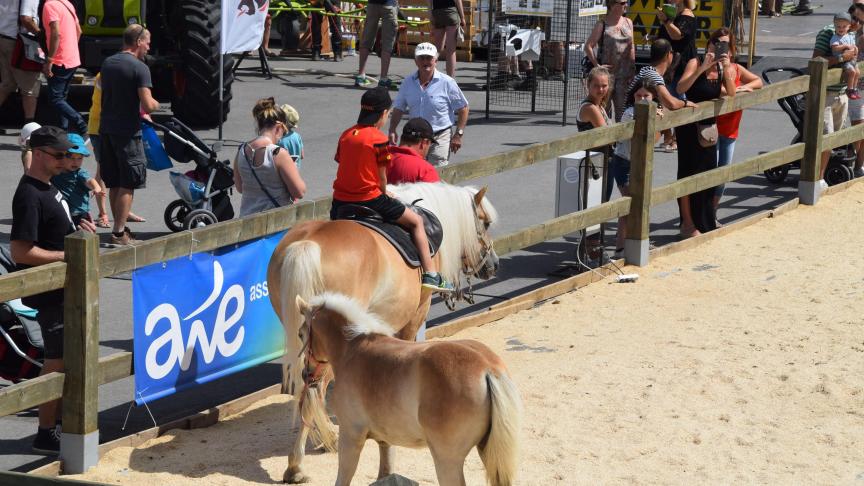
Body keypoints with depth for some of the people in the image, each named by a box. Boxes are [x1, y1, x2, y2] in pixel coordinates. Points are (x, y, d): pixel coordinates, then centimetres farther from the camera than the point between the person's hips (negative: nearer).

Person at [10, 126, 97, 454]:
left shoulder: (48, 188, 10)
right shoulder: (30, 196, -21)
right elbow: (21, 251, -28)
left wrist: (77, 228, 6)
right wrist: (66, 256, -22)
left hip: (65, 289, 10)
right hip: (50, 292, -10)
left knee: (67, 358, 20)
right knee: (57, 362, -3)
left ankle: (61, 419, 35)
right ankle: (46, 434, 6)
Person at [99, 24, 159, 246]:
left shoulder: (107, 63, 10)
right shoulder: (140, 68, -13)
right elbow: (147, 105, -19)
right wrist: (155, 104, 4)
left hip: (106, 129, 7)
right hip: (127, 131, -7)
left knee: (114, 184, 14)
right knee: (128, 185, -2)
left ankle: (120, 227, 21)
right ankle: (119, 232, -3)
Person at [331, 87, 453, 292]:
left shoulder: (345, 135, 7)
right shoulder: (379, 139, -10)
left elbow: (342, 164, 13)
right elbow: (381, 177, -5)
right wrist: (384, 193, 17)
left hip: (340, 200, 6)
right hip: (370, 198, -5)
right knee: (416, 222, 9)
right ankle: (430, 274, 2)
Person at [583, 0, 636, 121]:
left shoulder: (628, 23, 10)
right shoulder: (602, 25, -4)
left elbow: (631, 48, 13)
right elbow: (588, 46, -6)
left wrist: (633, 70, 7)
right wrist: (597, 65, -12)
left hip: (624, 74, 4)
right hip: (607, 72, -4)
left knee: (622, 108, 4)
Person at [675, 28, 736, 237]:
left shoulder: (725, 68, 1)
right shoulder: (696, 63, -14)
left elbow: (731, 95, -14)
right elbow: (680, 88, -29)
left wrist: (726, 69, -26)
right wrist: (703, 67, -35)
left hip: (709, 126, 6)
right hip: (689, 127, -6)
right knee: (689, 173, -2)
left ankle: (704, 222, 27)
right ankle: (687, 224, 6)